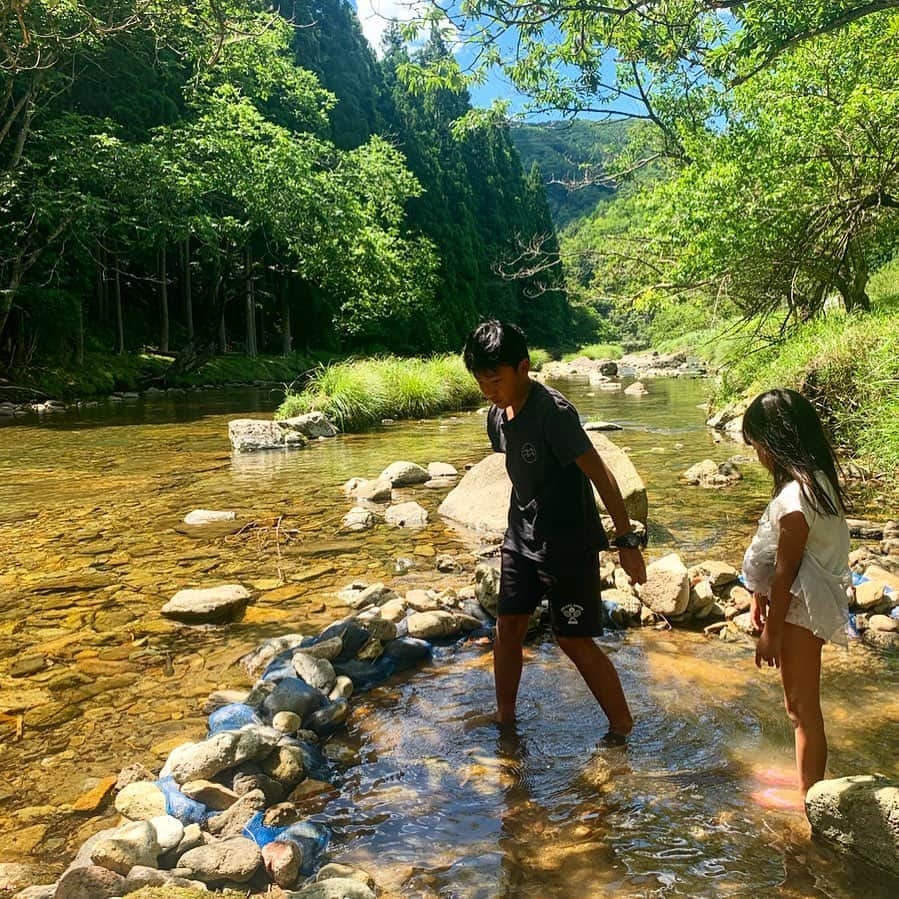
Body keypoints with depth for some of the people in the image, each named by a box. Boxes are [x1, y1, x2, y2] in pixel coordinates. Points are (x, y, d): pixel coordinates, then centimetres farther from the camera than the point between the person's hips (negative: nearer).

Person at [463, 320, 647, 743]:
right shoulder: (498, 415, 1)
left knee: (574, 641, 0)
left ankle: (623, 726, 20)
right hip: (522, 538, 7)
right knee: (507, 627, 12)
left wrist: (627, 541, -21)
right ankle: (504, 718, 30)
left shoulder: (554, 413, -23)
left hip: (568, 545, -7)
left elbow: (600, 475, -22)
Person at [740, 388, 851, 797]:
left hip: (799, 609, -10)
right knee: (799, 704, 23)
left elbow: (785, 571, -22)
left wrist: (771, 632, -14)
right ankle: (809, 786, 39)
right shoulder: (813, 479, 4)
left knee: (803, 708, 5)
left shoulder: (795, 497, -27)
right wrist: (760, 596, 17)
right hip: (804, 603, 10)